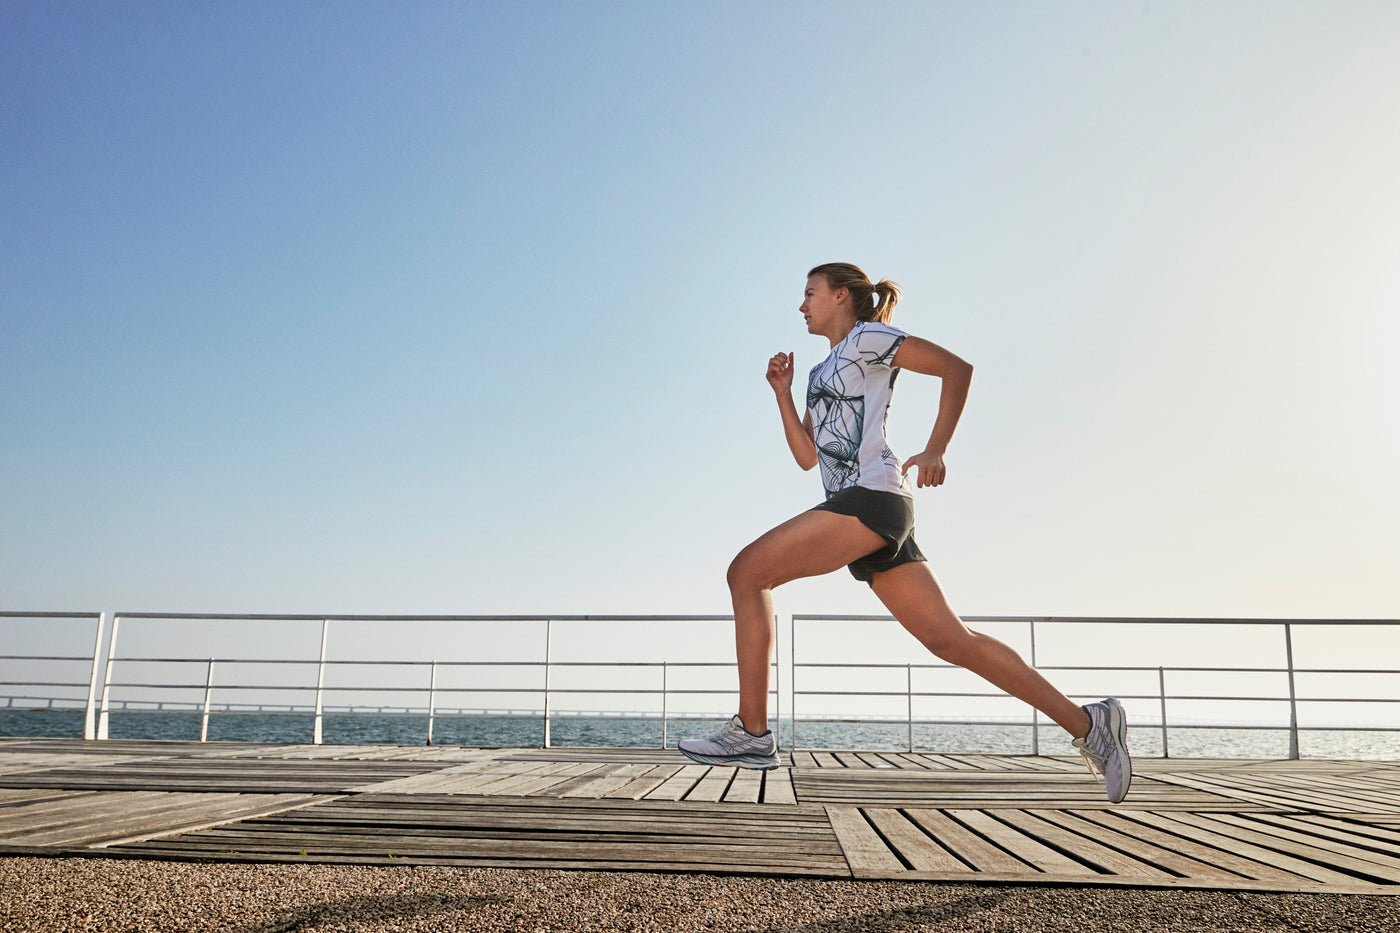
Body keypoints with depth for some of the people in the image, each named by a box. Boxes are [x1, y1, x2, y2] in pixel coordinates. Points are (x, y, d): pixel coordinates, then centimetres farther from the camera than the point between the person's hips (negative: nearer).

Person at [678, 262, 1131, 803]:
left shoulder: (867, 338, 6)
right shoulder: (823, 372, 30)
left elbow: (956, 368, -2)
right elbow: (807, 456, 25)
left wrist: (935, 450, -10)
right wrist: (782, 393, 15)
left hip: (871, 496, -9)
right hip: (864, 510, 9)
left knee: (747, 571, -12)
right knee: (949, 639, 1)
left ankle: (752, 732, -12)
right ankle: (1086, 724, 4)